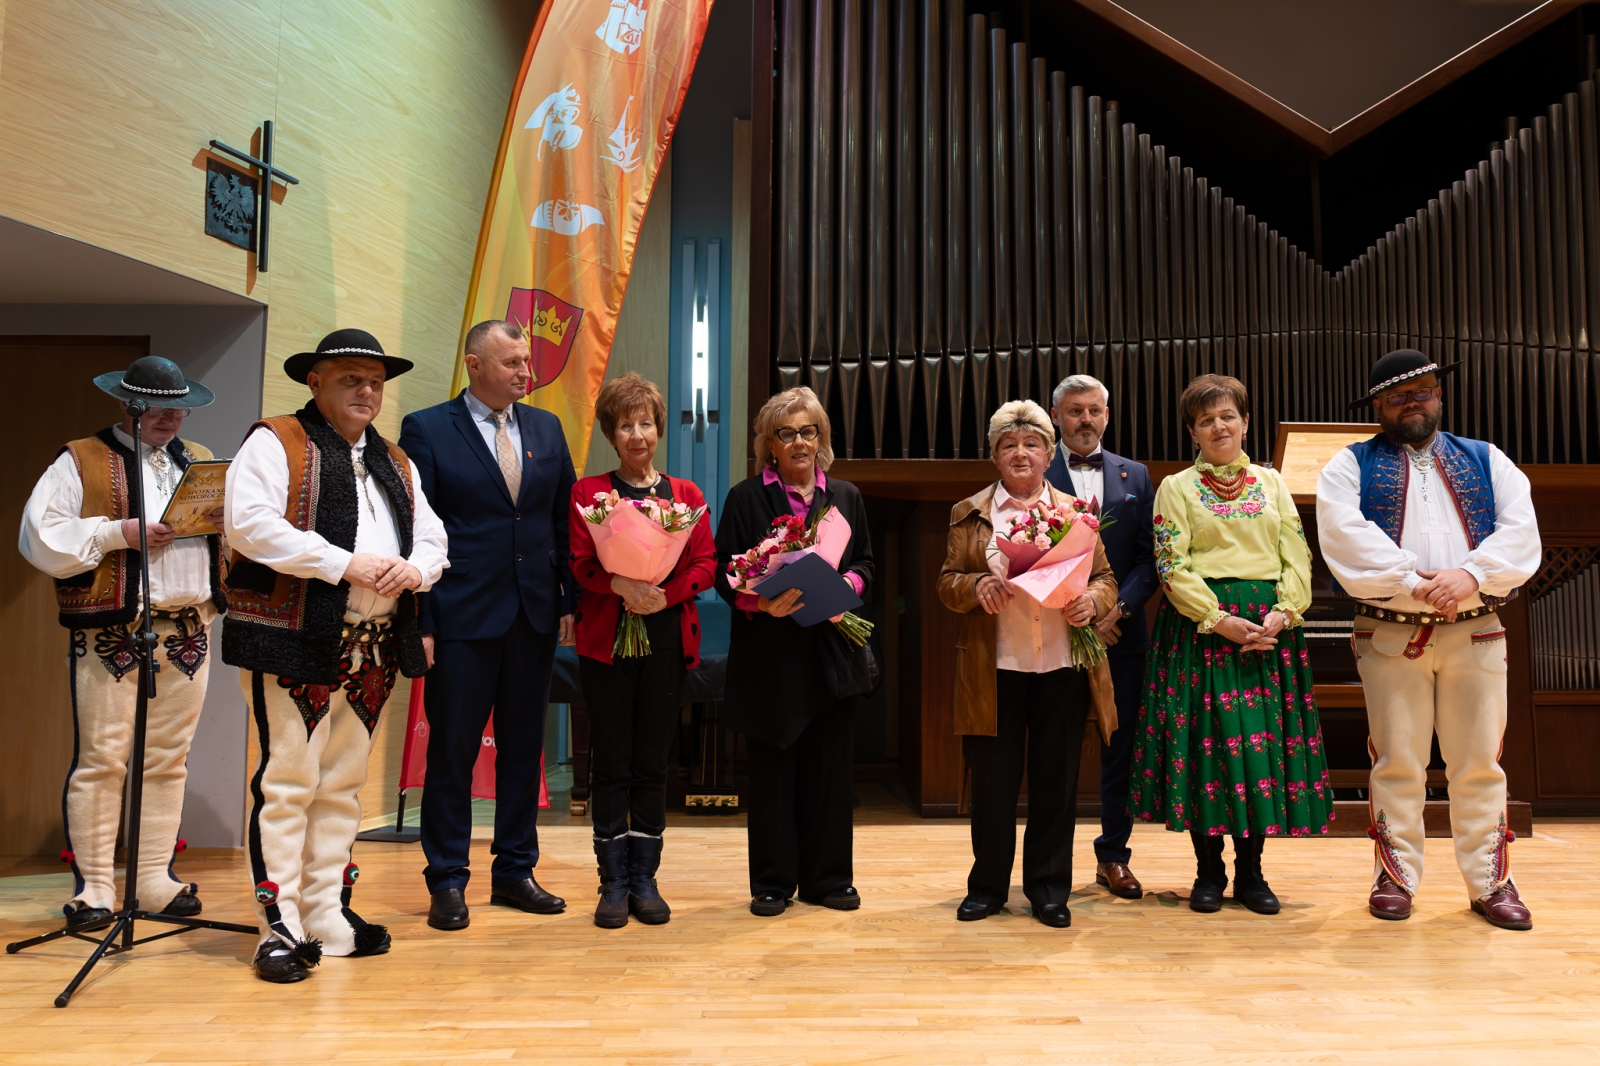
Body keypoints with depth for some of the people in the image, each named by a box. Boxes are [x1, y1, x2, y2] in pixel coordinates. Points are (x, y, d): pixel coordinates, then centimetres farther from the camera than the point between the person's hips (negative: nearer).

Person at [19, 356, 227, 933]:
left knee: (168, 760, 9)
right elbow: (39, 537, -5)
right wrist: (119, 533, -13)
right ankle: (93, 887, 9)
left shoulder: (201, 463, 18)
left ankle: (156, 880, 18)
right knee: (102, 760, -2)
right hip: (111, 635, -4)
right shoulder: (80, 463, 3)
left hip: (187, 633, 4)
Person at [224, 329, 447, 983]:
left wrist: (413, 568, -5)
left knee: (343, 785, 12)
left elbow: (432, 537, 19)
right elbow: (248, 524, -15)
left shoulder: (396, 463, 20)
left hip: (374, 651, 7)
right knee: (287, 783, -6)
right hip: (294, 643, -6)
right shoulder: (275, 443, -1)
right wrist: (345, 564, -18)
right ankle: (281, 929, 4)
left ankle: (329, 917, 21)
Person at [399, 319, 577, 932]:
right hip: (462, 618, -4)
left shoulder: (547, 429, 10)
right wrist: (417, 621, -11)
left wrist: (570, 600, 4)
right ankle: (448, 882, 18)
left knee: (524, 746, 11)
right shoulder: (426, 430, -2)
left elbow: (563, 520, 11)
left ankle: (515, 871, 25)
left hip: (535, 616, 5)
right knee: (452, 749, 4)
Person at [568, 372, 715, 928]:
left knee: (652, 763, 6)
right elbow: (578, 563, -2)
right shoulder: (587, 492, 7)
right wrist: (620, 585, -20)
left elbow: (706, 564, 4)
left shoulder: (686, 494, 11)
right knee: (611, 763, 3)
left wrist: (665, 593, -14)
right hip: (605, 638, -1)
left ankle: (645, 880, 16)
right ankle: (614, 883, 13)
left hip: (667, 637, 1)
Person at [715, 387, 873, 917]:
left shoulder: (846, 497, 12)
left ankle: (828, 877, 20)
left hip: (832, 650, 3)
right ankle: (772, 881, 16)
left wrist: (847, 585, -8)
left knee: (830, 765, 7)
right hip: (769, 653, -2)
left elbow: (866, 563, 13)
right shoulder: (745, 498, 3)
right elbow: (725, 572, -1)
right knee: (771, 769, 4)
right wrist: (761, 602, -19)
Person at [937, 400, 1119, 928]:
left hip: (1062, 667, 1)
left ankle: (1049, 889, 22)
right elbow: (946, 582, 5)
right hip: (993, 670, -1)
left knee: (1056, 781, 7)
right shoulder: (969, 514, 8)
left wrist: (1091, 602, -11)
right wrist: (976, 586, -16)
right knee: (992, 781, 6)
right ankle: (987, 886, 22)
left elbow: (1105, 578, 10)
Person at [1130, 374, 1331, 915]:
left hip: (1270, 626, 3)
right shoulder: (1176, 487, 4)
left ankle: (1250, 872, 13)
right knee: (1207, 739, -3)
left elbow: (1297, 556, 7)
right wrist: (1222, 621, -15)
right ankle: (1209, 871, 10)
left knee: (1264, 738, 1)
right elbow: (1172, 566, -5)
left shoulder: (1271, 481, 13)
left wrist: (1281, 615, -9)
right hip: (1201, 626, -2)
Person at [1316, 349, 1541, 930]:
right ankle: (1395, 877, 14)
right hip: (1389, 635, -2)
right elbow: (1345, 535, -9)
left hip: (1476, 633, 2)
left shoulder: (1487, 461, 15)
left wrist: (1470, 575, -16)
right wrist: (1413, 585, -17)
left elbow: (1521, 530, 2)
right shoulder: (1350, 465, 7)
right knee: (1397, 761, 3)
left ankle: (1490, 882, 17)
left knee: (1480, 762, 6)